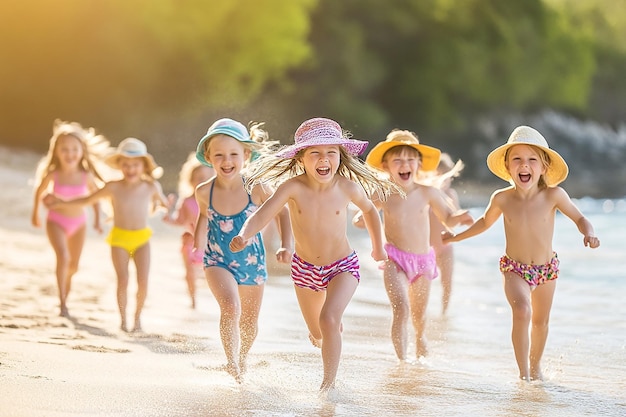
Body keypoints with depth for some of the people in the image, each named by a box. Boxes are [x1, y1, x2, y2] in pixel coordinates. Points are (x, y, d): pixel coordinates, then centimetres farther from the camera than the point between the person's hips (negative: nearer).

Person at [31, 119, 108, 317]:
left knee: (73, 265, 13)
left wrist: (97, 219, 8)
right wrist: (35, 213, 13)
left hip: (78, 222, 3)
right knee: (63, 257, -24)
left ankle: (65, 297, 39)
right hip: (56, 221, -3)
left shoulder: (86, 175, -15)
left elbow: (95, 194, 4)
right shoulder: (53, 174, -19)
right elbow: (40, 191, 1)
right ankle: (62, 303, -19)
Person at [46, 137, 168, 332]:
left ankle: (137, 317, 15)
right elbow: (88, 200, 6)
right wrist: (62, 203, 3)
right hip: (119, 238, -1)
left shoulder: (150, 187, -3)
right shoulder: (113, 187, -5)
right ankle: (123, 319, 7)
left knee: (143, 281, -7)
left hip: (142, 238, 1)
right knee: (123, 281, -11)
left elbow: (163, 203, 16)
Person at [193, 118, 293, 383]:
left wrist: (286, 246, -11)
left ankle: (243, 357, 46)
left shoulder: (256, 189, -18)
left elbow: (281, 212, -2)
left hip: (252, 262, 1)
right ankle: (231, 362, -18)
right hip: (218, 261, -1)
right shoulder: (205, 192, -14)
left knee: (249, 321, 18)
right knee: (230, 306, -29)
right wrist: (198, 239, 0)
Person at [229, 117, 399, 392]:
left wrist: (378, 246, 15)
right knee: (317, 334, 19)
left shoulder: (348, 187, -18)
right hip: (305, 268, 2)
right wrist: (245, 235, -53)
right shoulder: (292, 188, -22)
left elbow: (369, 210, 4)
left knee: (328, 320, -26)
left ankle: (329, 382, -12)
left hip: (343, 266, -2)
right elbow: (262, 214, -32)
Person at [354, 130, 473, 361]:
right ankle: (402, 360, -19)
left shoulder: (428, 193, -3)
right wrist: (362, 219, -16)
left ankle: (420, 339, 51)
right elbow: (360, 217, 8)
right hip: (395, 260, -2)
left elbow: (447, 219, 9)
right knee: (401, 309, -23)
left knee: (419, 316, 17)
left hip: (423, 260, 2)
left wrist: (459, 217, -13)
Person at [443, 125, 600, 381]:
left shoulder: (553, 195, -18)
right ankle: (523, 371, -17)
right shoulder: (502, 199, -14)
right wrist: (456, 237, 11)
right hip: (514, 269, -1)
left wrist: (588, 234, -27)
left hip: (546, 269, 2)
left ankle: (535, 365, 43)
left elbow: (579, 218, -6)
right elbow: (486, 221, 7)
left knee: (541, 321, 17)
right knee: (521, 311, -26)